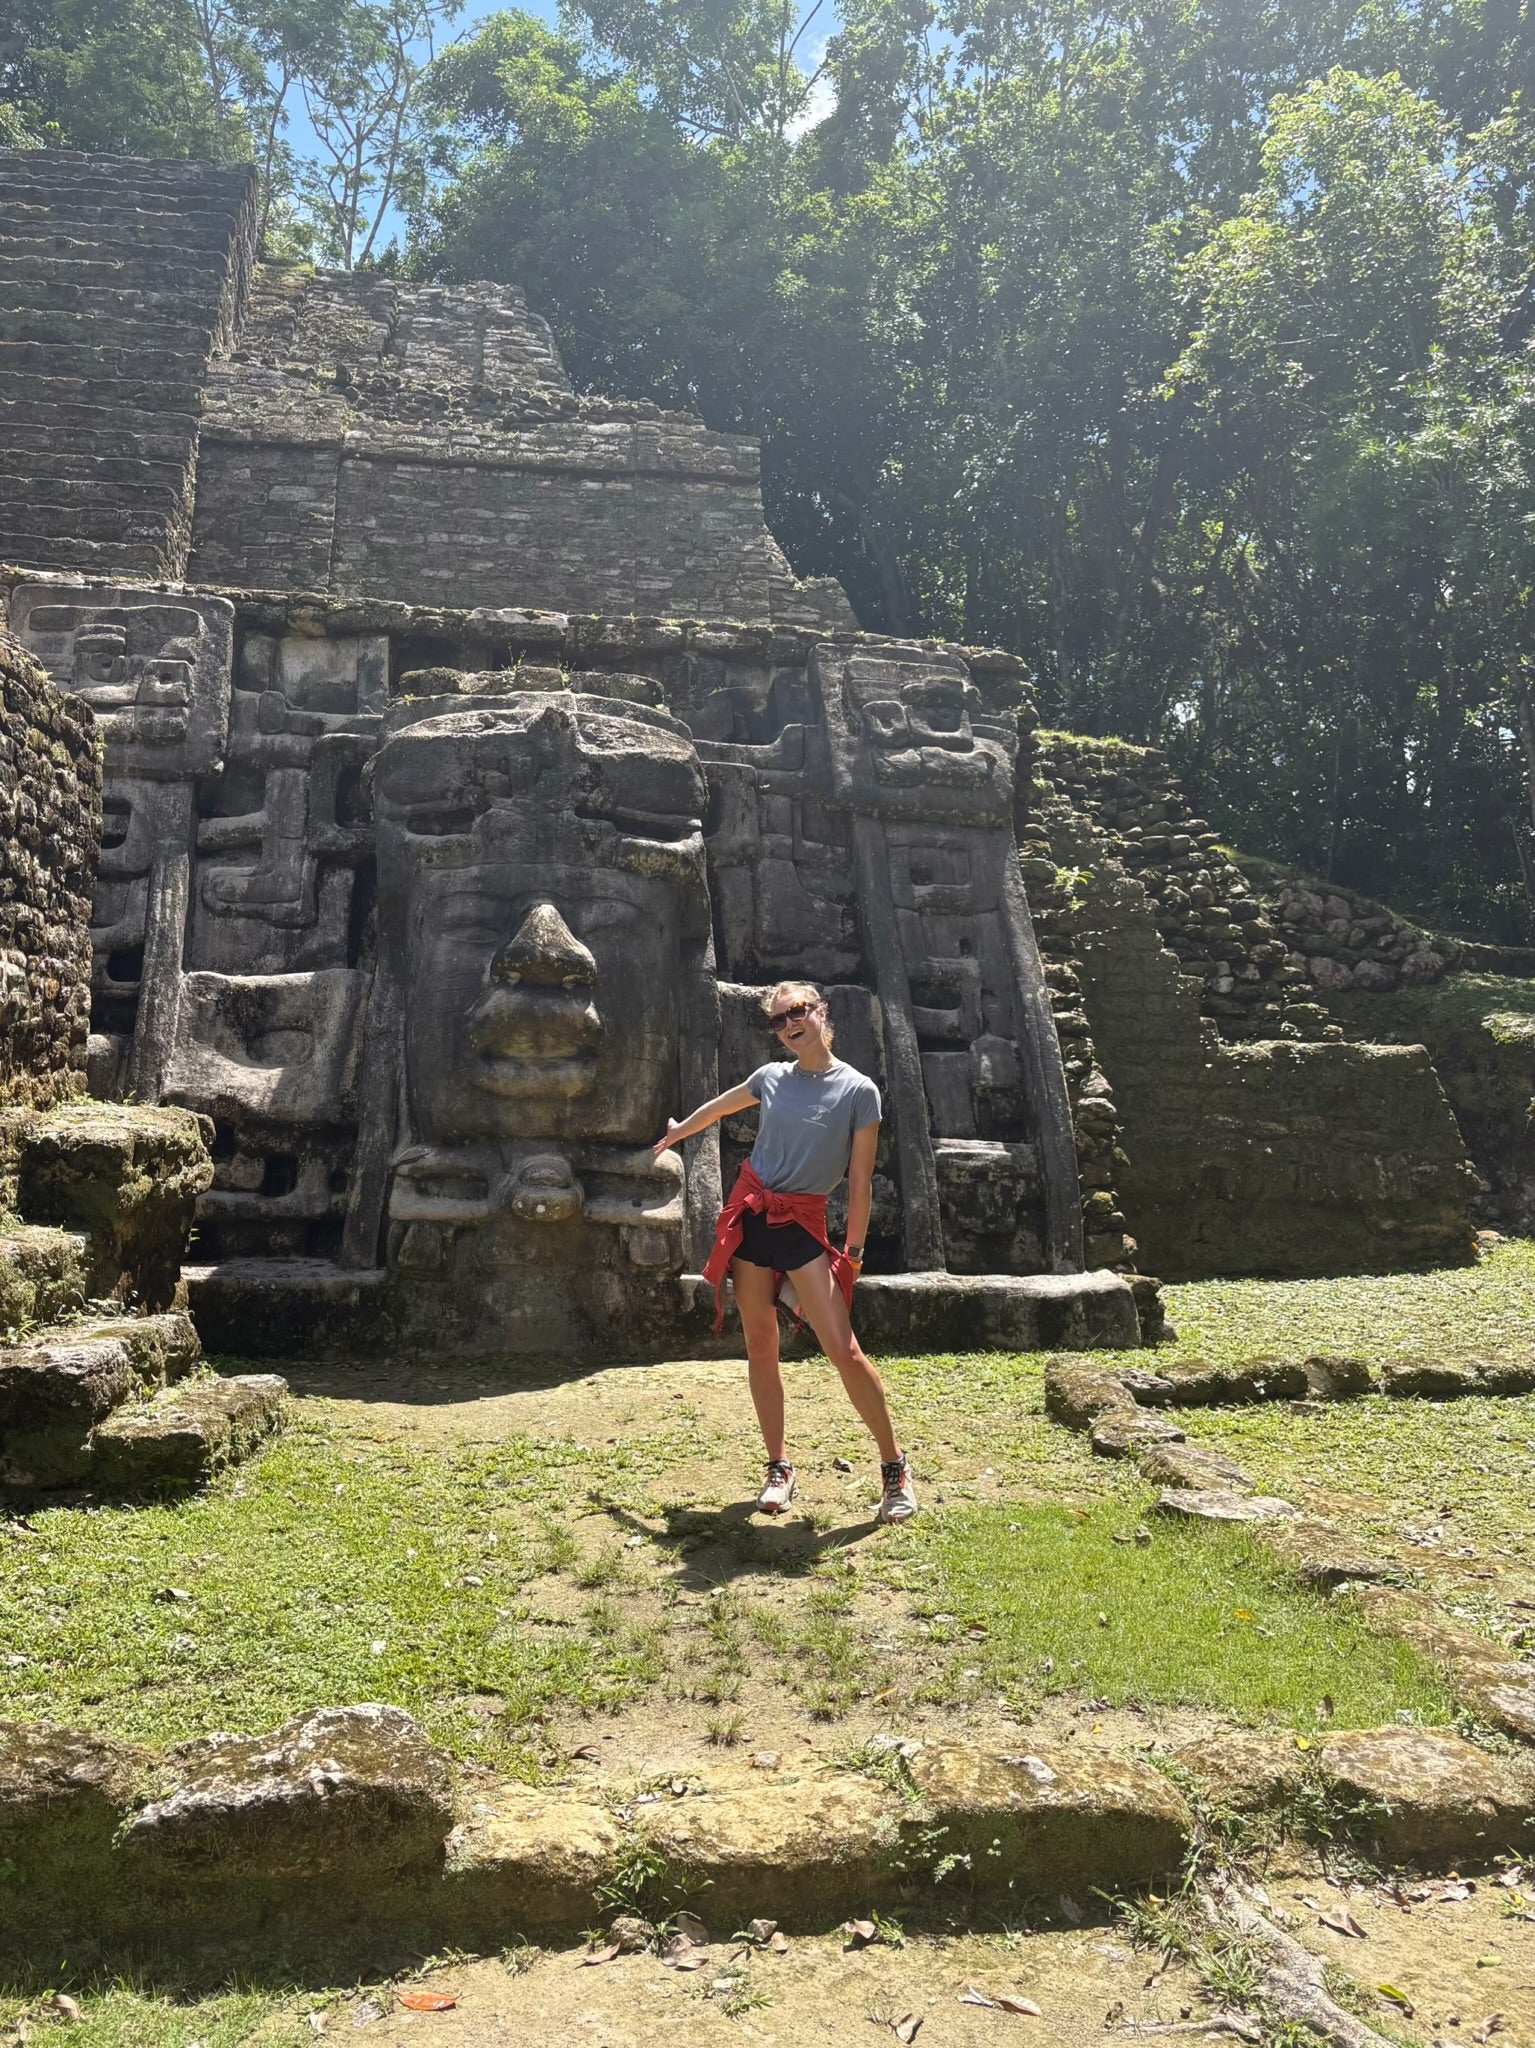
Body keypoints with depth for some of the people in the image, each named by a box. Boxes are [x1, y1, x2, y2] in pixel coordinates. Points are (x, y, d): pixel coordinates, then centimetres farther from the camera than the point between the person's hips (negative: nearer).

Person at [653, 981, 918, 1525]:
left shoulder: (859, 1091, -8)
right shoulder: (772, 1077, 4)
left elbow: (860, 1182, -6)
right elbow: (722, 1105, 25)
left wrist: (852, 1252, -5)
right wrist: (677, 1132, 40)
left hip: (804, 1225, -4)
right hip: (750, 1215, 4)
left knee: (843, 1348, -13)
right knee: (760, 1348, 6)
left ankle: (895, 1468, 2)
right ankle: (779, 1469, 18)